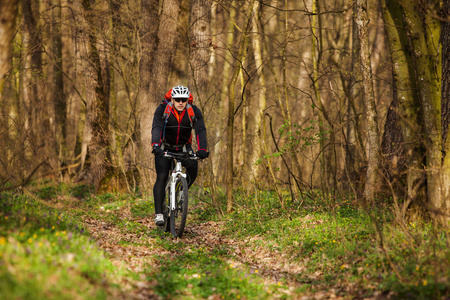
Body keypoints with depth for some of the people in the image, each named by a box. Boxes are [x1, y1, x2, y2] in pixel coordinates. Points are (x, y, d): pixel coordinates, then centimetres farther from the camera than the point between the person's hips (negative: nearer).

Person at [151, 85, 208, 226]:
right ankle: (158, 213, -14)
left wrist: (202, 149, -42)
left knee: (193, 166, -27)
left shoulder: (194, 112, -15)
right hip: (164, 147, -1)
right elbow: (156, 128, -32)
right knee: (161, 178, -16)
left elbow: (200, 130, -25)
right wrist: (156, 146, -50)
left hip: (184, 147, 2)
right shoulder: (162, 109, -19)